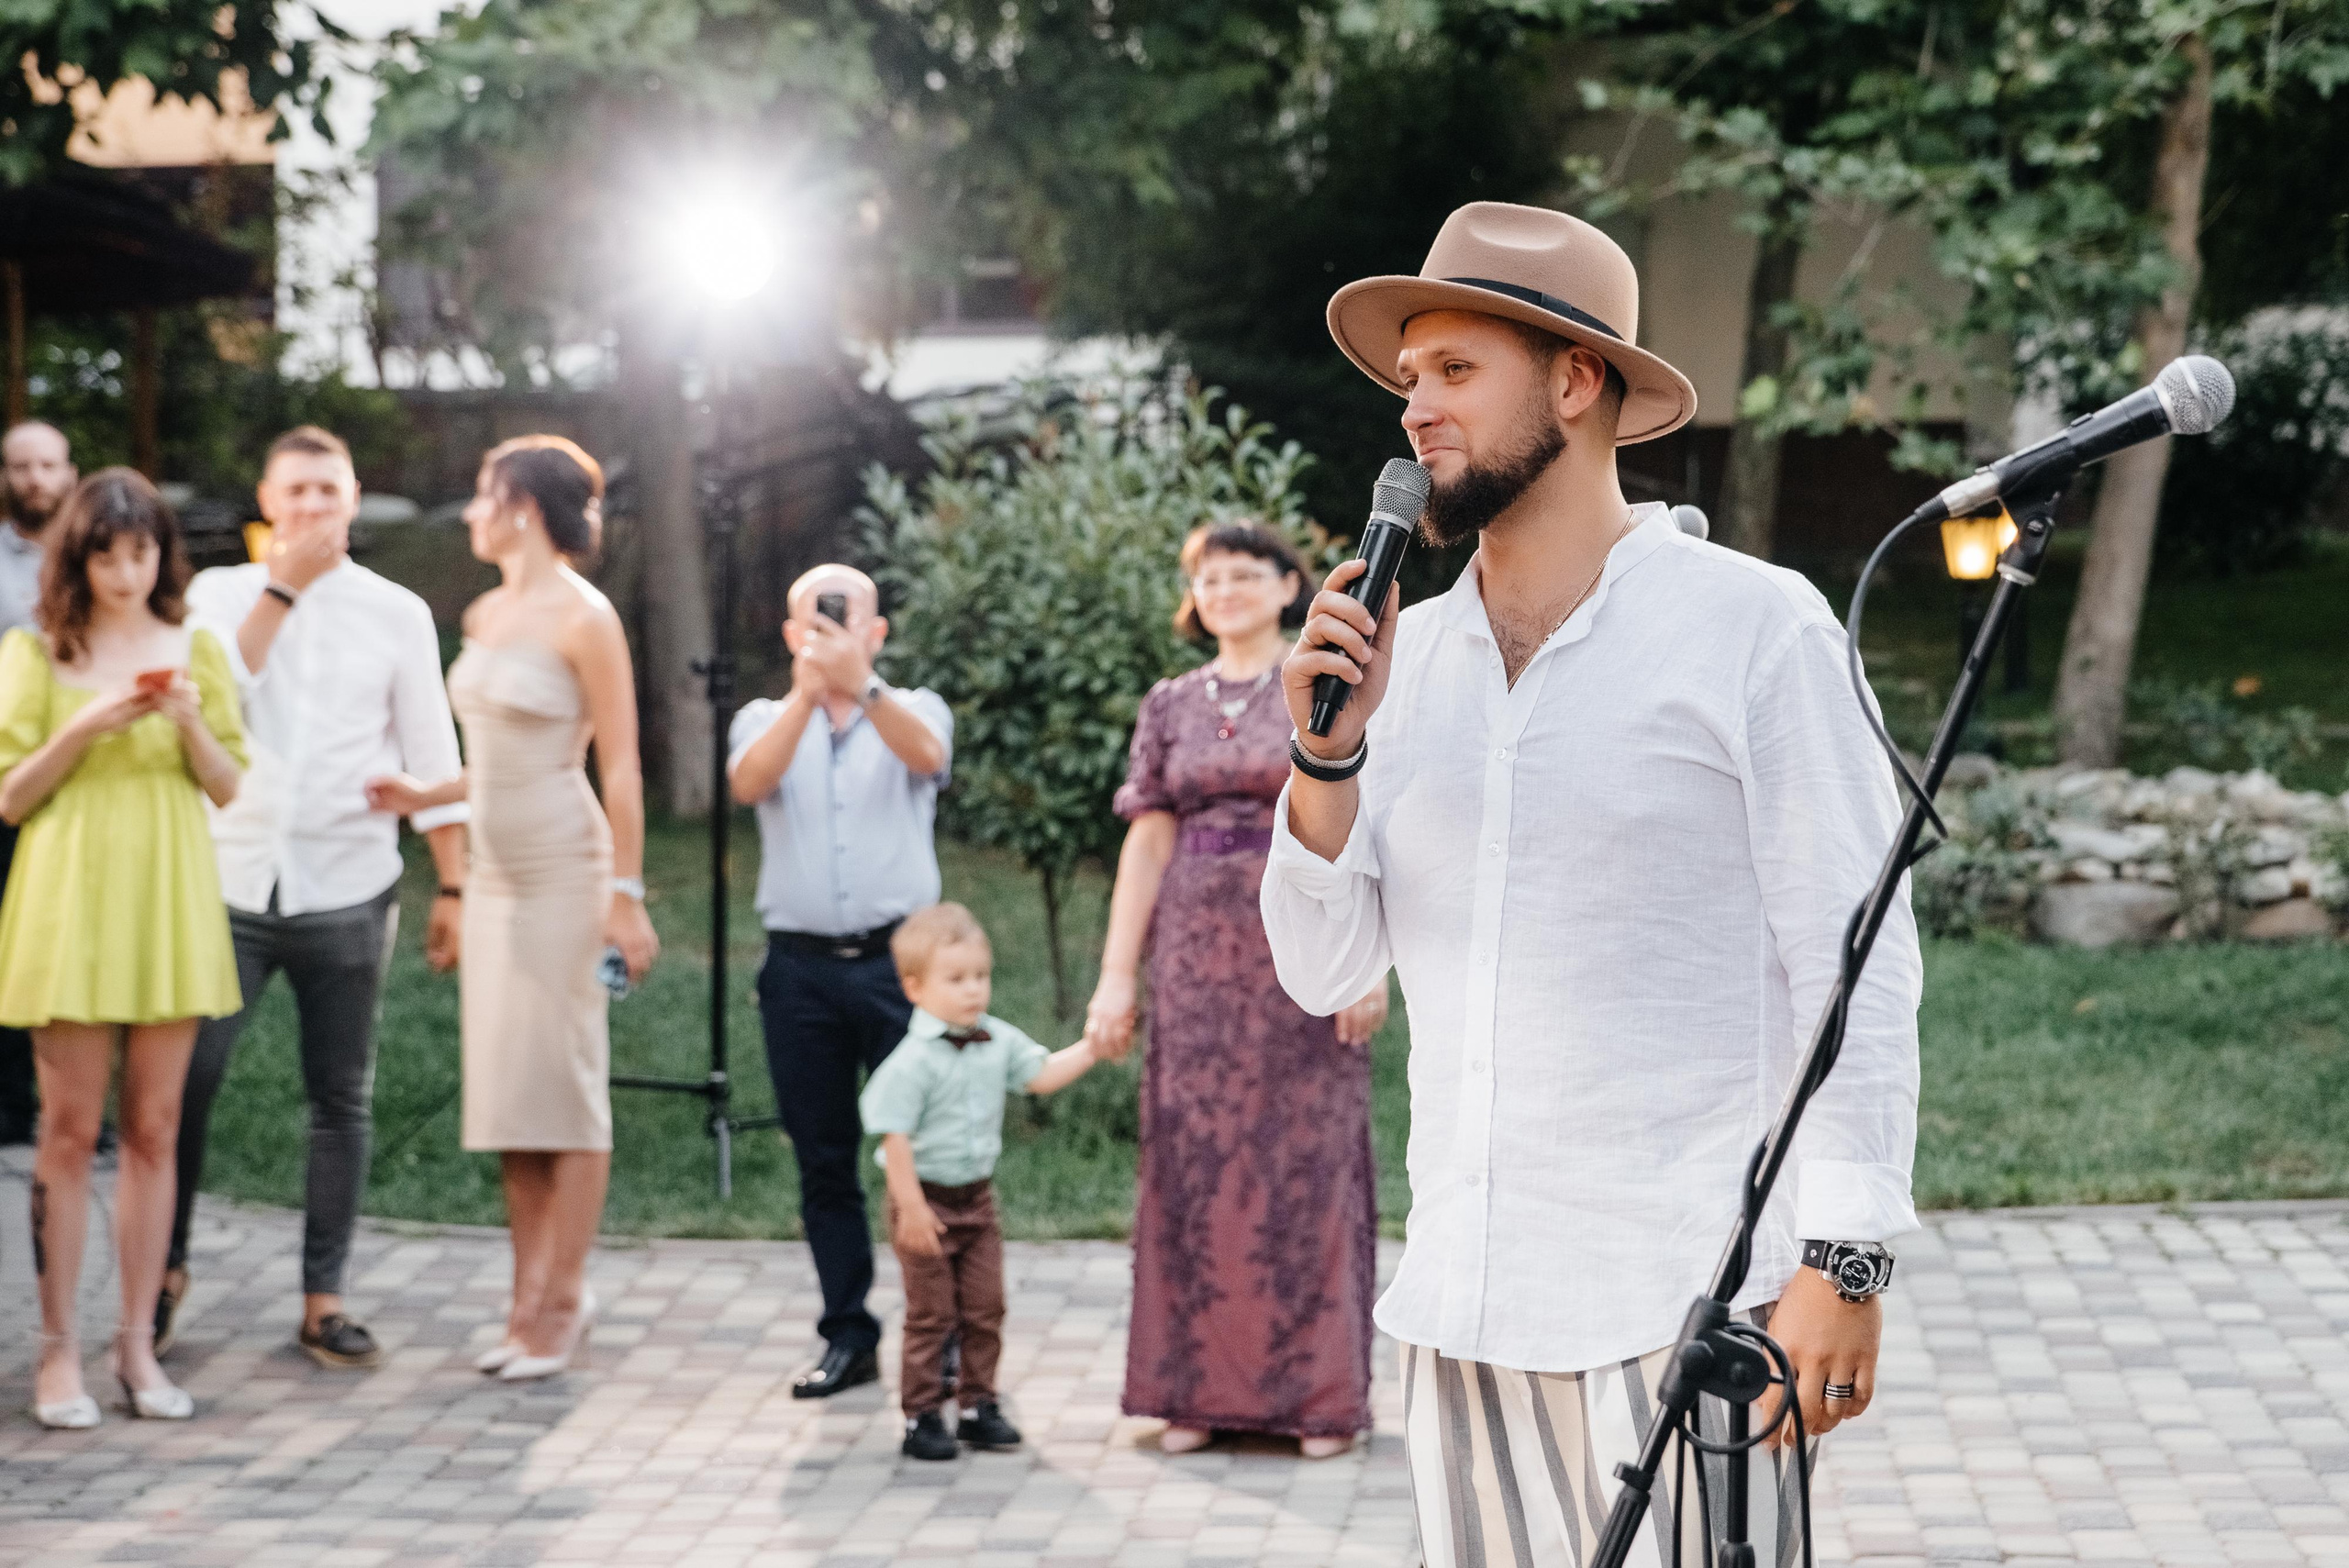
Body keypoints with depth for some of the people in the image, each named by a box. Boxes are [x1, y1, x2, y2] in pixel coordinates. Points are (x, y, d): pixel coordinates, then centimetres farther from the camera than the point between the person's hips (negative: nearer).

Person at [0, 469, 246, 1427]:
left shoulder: (196, 650, 9)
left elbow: (228, 787, 9)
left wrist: (190, 720, -9)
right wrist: (82, 730, -14)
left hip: (167, 905, 2)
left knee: (154, 1130, 4)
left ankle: (138, 1342, 10)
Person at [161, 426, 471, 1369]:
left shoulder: (396, 613, 6)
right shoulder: (221, 592, 8)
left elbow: (432, 760, 7)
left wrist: (454, 887, 2)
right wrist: (283, 586, -10)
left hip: (347, 892, 0)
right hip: (230, 882, 0)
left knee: (340, 1100, 3)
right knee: (186, 1081, -4)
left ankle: (323, 1299, 11)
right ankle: (167, 1269, 14)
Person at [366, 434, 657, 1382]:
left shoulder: (583, 618, -11)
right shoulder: (487, 614, 12)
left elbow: (618, 765, -12)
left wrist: (626, 892, -16)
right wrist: (426, 797, 13)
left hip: (564, 872, -8)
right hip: (496, 870, 8)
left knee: (563, 1086, -4)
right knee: (504, 1089, 7)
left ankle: (561, 1303, 2)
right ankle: (532, 1296, 14)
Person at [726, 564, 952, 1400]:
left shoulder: (913, 711, 8)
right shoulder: (766, 720, 11)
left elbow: (927, 755, -17)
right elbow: (749, 781, -13)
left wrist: (861, 684, -35)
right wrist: (807, 692, -28)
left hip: (898, 959, -2)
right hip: (802, 966, 2)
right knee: (823, 1161, 6)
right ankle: (849, 1335, 15)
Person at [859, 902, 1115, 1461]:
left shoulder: (999, 1041, 1)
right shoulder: (913, 1061, -20)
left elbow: (1043, 1075, 12)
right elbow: (896, 1137, -20)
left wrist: (1094, 1045, 0)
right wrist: (912, 1208, -22)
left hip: (977, 1197, 6)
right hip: (927, 1200, -6)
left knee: (985, 1308, 10)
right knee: (931, 1314, 0)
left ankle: (979, 1405, 21)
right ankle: (922, 1416, 9)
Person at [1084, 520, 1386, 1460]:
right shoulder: (1172, 706, 11)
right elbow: (1147, 842, 8)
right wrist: (1116, 975, 1)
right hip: (1197, 952, 3)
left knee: (1309, 1160, 0)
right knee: (1194, 1160, 4)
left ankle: (1320, 1393, 7)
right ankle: (1199, 1390, 12)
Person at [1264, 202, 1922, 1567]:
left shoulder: (1752, 625, -3)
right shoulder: (1407, 655, 12)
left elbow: (1858, 965, -6)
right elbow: (1325, 972, 11)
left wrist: (1843, 1260, -12)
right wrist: (1328, 752, -3)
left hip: (1683, 1303, -5)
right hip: (1461, 1304, 5)